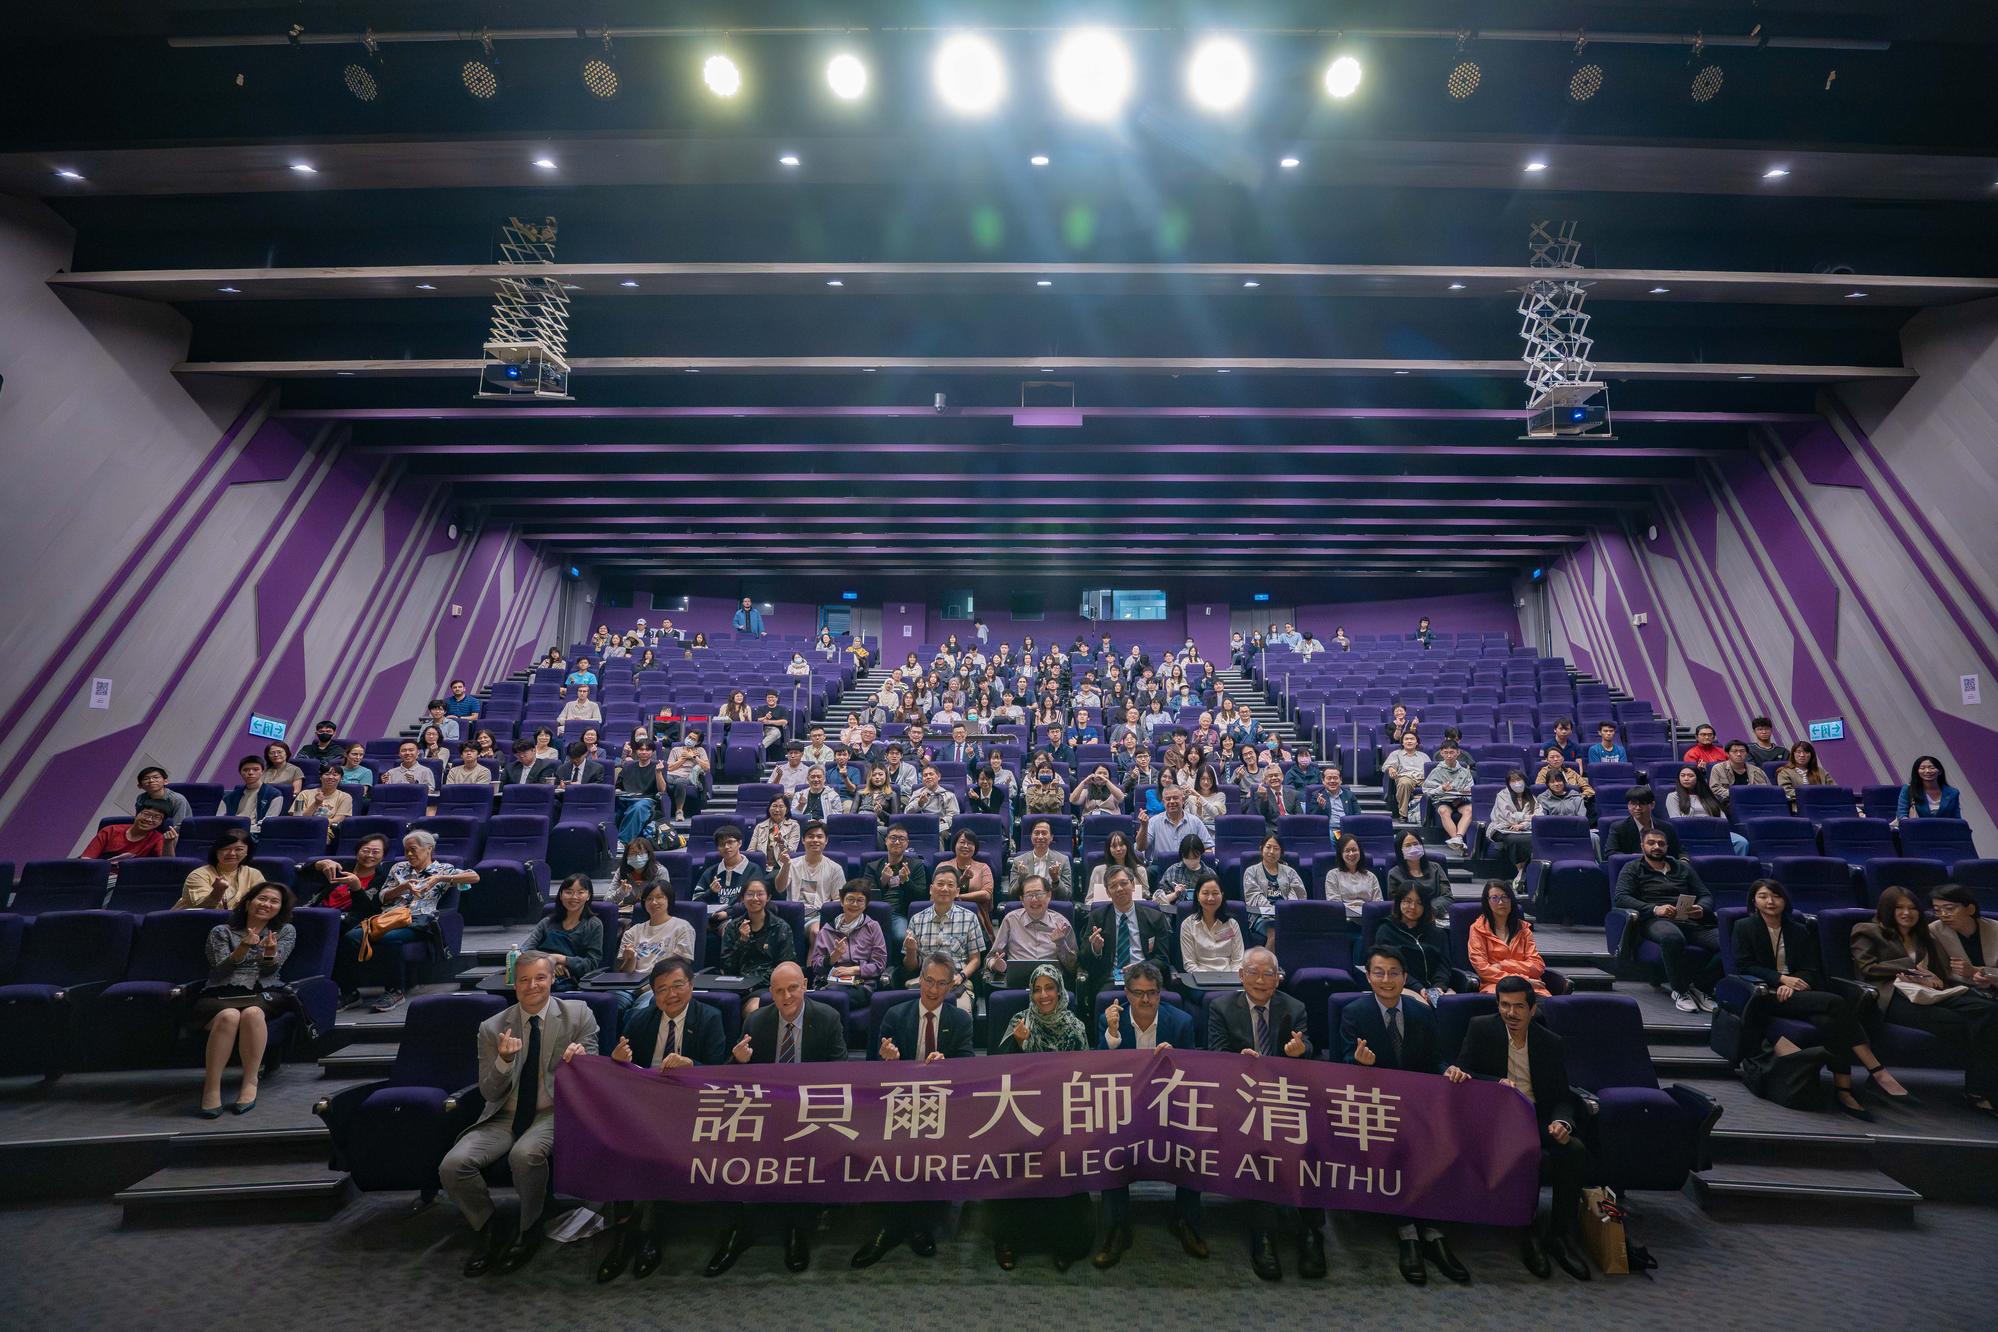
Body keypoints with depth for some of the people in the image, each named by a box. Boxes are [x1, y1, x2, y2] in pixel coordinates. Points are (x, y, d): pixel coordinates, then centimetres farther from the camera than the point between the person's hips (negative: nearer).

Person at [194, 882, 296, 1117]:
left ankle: (250, 1083, -27)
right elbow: (221, 970, 1)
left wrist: (270, 951, -21)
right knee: (229, 1016, -36)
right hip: (219, 995, 0)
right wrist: (244, 947, -19)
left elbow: (271, 969, 3)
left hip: (261, 995, 0)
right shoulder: (221, 931, 16)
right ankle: (211, 1087, -27)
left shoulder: (286, 931, 17)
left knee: (252, 1013, -36)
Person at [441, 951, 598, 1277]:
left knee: (525, 1154, -32)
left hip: (554, 1112, -3)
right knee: (453, 1165, -20)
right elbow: (489, 1093, 3)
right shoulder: (492, 1028, 3)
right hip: (505, 1116, 4)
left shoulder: (578, 1014, -3)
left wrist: (580, 1058, -27)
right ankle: (489, 1235, 6)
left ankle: (529, 1232, -2)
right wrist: (504, 1060, -19)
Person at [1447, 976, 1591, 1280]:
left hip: (1537, 1120, 3)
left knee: (1575, 1151, -26)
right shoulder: (1481, 1028, -1)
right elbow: (1462, 1075, -4)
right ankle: (1530, 1229, -10)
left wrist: (1562, 1121, -17)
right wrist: (1498, 1083, -24)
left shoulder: (1553, 1043, 6)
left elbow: (1563, 1097, 5)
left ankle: (1563, 1235, -8)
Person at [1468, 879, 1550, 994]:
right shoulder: (1478, 929, 6)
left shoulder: (1523, 928, 18)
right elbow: (1483, 969, -3)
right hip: (1495, 984, -3)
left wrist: (1503, 965, -6)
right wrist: (1521, 980, -12)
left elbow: (1538, 965, 7)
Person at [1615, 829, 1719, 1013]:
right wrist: (1654, 909, -16)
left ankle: (1701, 987, -8)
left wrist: (1702, 909, -4)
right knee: (1672, 937, -40)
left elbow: (1706, 895, 21)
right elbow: (1621, 897, 0)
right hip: (1655, 920, -4)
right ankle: (1681, 990, -18)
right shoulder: (1633, 868, 14)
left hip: (1690, 921, 5)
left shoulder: (1683, 867, 28)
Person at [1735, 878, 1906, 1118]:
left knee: (1829, 1021, -31)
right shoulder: (1744, 927, 6)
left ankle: (1843, 1090, -29)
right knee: (1836, 1003, -29)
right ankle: (1877, 1071, -24)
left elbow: (1811, 970, 10)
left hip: (1795, 992, 4)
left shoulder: (1799, 931, 19)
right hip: (1767, 996, -4)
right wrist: (1781, 978, -15)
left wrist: (1792, 984, -12)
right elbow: (1744, 966, -1)